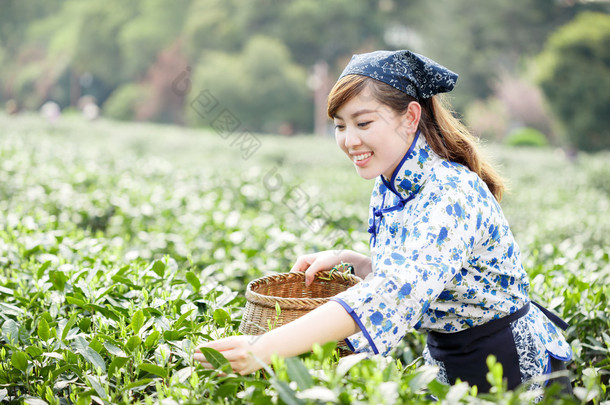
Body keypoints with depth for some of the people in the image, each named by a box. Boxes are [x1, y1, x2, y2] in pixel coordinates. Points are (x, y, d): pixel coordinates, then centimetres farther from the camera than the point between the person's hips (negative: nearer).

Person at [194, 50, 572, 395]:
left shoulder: (450, 197, -27)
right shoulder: (390, 186, -1)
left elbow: (396, 292, -42)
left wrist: (264, 349, -48)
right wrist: (348, 260, -6)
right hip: (447, 363, 7)